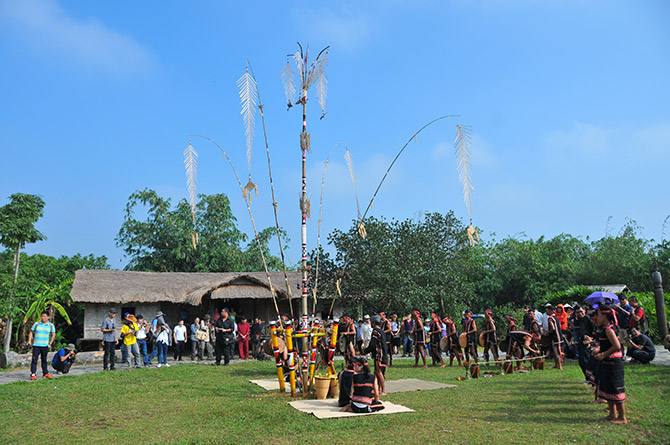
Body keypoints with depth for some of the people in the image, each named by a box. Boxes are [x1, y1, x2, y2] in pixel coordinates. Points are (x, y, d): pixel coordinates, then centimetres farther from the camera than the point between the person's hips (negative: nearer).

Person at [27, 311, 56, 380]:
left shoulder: (51, 325, 3)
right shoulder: (36, 324, 3)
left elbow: (53, 335, 8)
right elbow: (31, 333, 9)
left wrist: (50, 343, 1)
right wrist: (29, 341, -1)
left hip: (45, 346, 1)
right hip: (36, 345, -1)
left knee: (44, 360, 11)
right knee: (34, 360, -6)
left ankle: (45, 373, 19)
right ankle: (33, 374, -2)